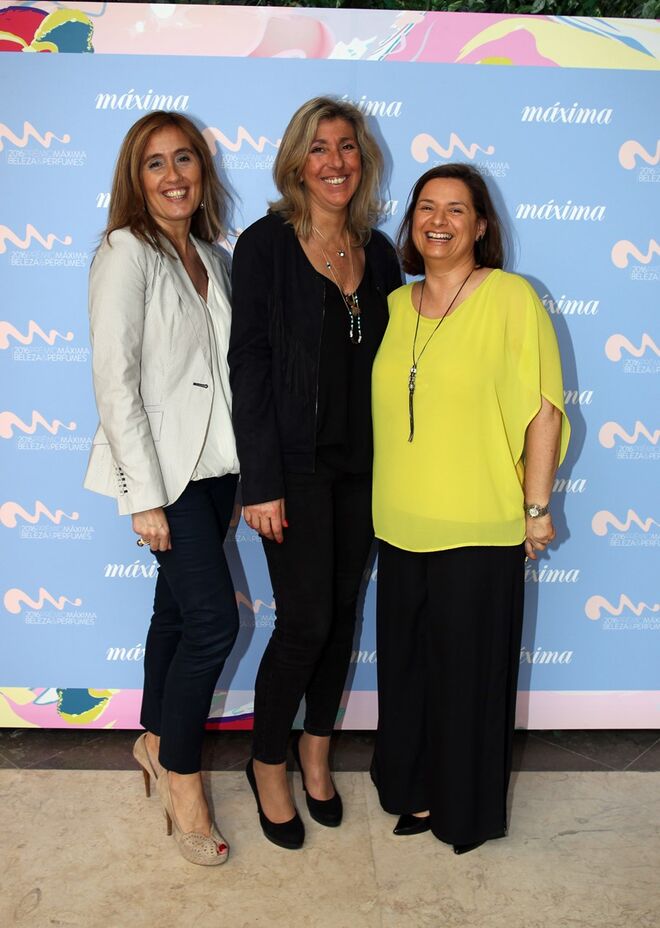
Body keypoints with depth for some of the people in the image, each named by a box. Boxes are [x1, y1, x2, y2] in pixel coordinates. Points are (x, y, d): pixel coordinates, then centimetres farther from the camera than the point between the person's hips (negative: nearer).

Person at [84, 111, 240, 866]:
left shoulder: (209, 257, 12)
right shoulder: (126, 253, -9)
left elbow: (218, 367, 13)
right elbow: (115, 379, -15)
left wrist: (234, 474, 10)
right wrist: (145, 496, -18)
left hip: (212, 462, 7)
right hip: (163, 466, -7)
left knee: (178, 608, 16)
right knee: (214, 619, -8)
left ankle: (156, 740, 35)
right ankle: (181, 776, 13)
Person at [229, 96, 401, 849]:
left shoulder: (378, 252, 9)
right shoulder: (265, 245, -6)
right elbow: (248, 368, -10)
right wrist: (261, 483, -14)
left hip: (362, 465, 5)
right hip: (297, 464, -5)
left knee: (343, 613, 12)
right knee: (305, 621, -3)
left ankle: (316, 754, 32)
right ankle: (268, 764, 21)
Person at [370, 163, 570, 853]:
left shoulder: (511, 297, -8)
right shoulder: (396, 304, 9)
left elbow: (544, 408, -9)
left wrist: (536, 505, -8)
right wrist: (390, 499, 14)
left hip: (480, 530, -5)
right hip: (402, 526, 6)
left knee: (469, 669, 9)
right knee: (405, 663, 16)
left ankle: (466, 809, 31)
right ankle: (414, 789, 38)